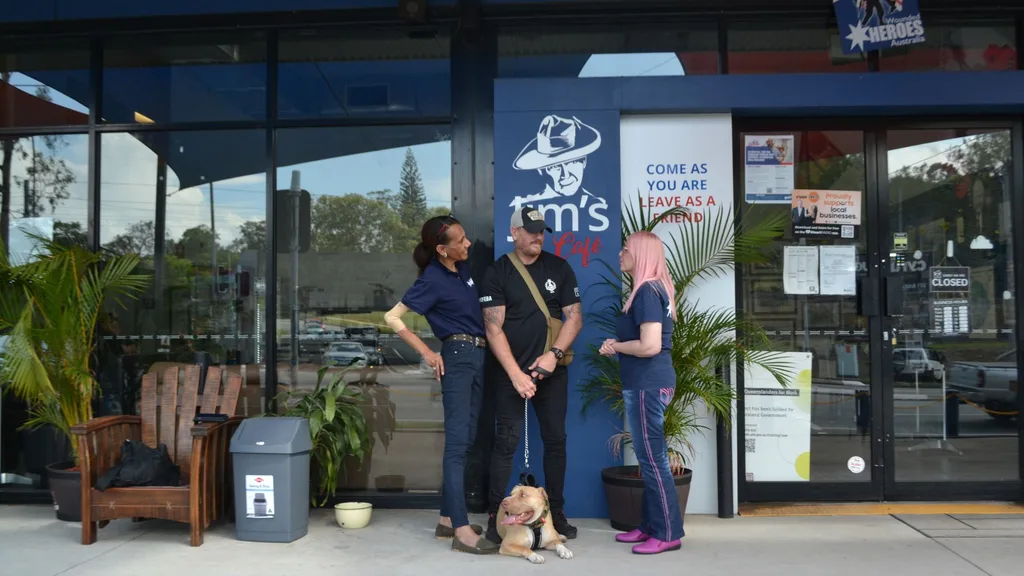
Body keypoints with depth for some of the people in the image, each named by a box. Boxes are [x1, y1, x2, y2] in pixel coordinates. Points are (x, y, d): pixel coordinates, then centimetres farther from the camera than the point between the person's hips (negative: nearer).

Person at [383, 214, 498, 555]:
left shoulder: (463, 268, 9)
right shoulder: (432, 280, -12)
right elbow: (392, 318, -14)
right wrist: (427, 353, -14)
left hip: (477, 356, 8)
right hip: (458, 357, -8)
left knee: (464, 441, 10)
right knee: (457, 442, -11)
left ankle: (447, 519, 17)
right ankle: (462, 530, -11)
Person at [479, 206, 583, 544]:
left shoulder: (559, 268, 4)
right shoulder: (497, 272, -3)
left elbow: (574, 317, 3)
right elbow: (493, 328, -9)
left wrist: (554, 354, -11)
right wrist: (515, 373, -16)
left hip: (552, 370, 3)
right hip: (510, 371, -3)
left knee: (555, 440, 7)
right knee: (506, 441, -3)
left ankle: (556, 513, 19)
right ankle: (495, 516, 5)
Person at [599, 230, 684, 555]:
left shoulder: (647, 291, -16)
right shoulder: (653, 289, 15)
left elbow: (650, 346, -25)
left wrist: (616, 346, -9)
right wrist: (618, 345, 9)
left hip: (647, 385, -10)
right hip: (647, 383, 10)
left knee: (652, 458, -3)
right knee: (651, 457, 15)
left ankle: (668, 534, 6)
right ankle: (652, 525, 25)